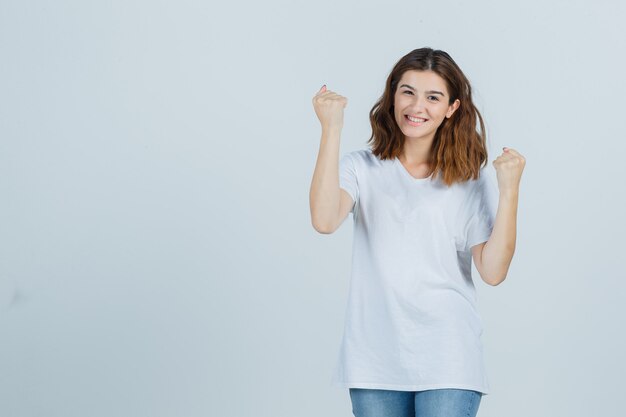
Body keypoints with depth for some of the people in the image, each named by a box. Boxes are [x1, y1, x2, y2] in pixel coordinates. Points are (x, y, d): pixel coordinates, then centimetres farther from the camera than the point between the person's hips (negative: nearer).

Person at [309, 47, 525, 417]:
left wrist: (509, 189, -13)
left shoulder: (472, 181, 3)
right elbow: (325, 221, -17)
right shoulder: (363, 169, 4)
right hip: (375, 361, 1)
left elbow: (493, 272, -5)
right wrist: (332, 129, -17)